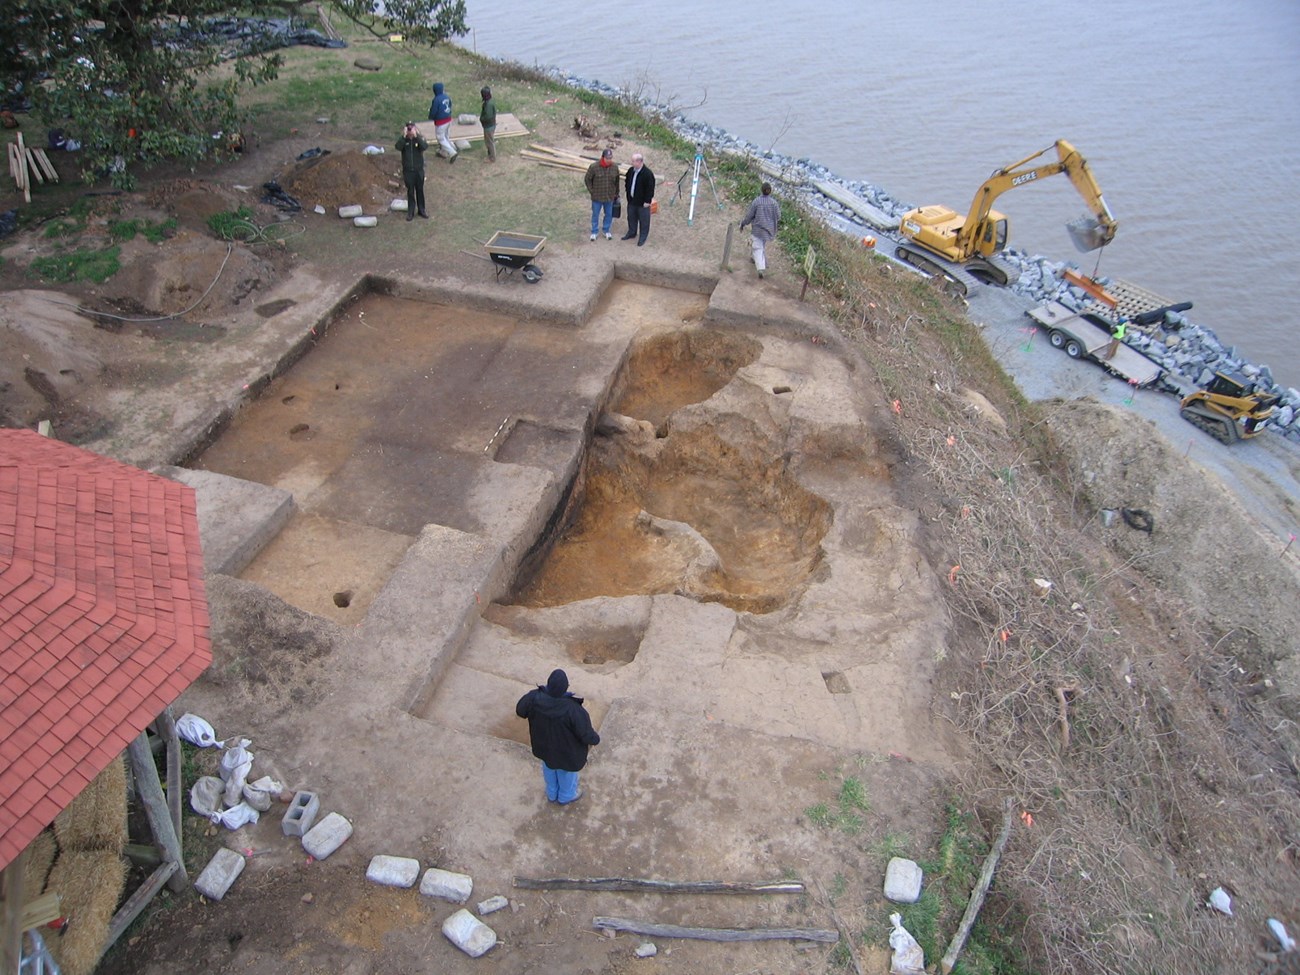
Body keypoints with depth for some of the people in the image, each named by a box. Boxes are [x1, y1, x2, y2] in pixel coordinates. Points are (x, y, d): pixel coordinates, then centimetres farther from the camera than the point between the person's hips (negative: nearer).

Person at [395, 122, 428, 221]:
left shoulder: (419, 138, -5)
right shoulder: (403, 140, -4)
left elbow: (425, 146, -26)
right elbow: (398, 147, -24)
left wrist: (416, 136, -33)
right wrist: (404, 136, -32)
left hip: (419, 170, 0)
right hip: (408, 171, 0)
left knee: (420, 190, 12)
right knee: (410, 191, 8)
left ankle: (421, 210, 26)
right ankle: (411, 212, 17)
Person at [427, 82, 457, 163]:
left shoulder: (436, 100, -23)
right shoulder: (447, 97, -1)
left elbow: (433, 111, -15)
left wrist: (431, 118, 4)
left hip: (440, 122, -8)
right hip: (448, 120, 8)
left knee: (441, 139, 3)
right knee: (446, 137, 21)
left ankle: (452, 153, -8)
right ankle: (444, 152, 36)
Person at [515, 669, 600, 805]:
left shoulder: (535, 698, -33)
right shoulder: (573, 709, -41)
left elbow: (520, 710, -11)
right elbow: (586, 734, -28)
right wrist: (595, 739, -5)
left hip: (545, 744, 3)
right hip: (567, 749, -3)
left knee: (549, 768, 34)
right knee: (566, 771, 29)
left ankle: (552, 794, 60)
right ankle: (566, 796, 57)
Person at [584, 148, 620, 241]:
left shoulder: (615, 167, -6)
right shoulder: (594, 167, -17)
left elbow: (616, 181, 6)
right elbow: (587, 179, -5)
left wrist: (616, 194, 10)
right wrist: (592, 191, -5)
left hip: (610, 197, 3)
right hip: (597, 197, -3)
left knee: (609, 215, 14)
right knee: (595, 215, 10)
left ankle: (607, 231, 33)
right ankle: (594, 232, 25)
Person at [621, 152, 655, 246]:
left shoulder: (647, 173, -23)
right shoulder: (631, 171, -1)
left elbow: (650, 189, -19)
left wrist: (647, 201, -17)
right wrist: (628, 195, 13)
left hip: (642, 202, -7)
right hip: (632, 200, 7)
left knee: (643, 220, 8)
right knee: (631, 217, 20)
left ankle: (643, 236, 22)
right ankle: (632, 232, 40)